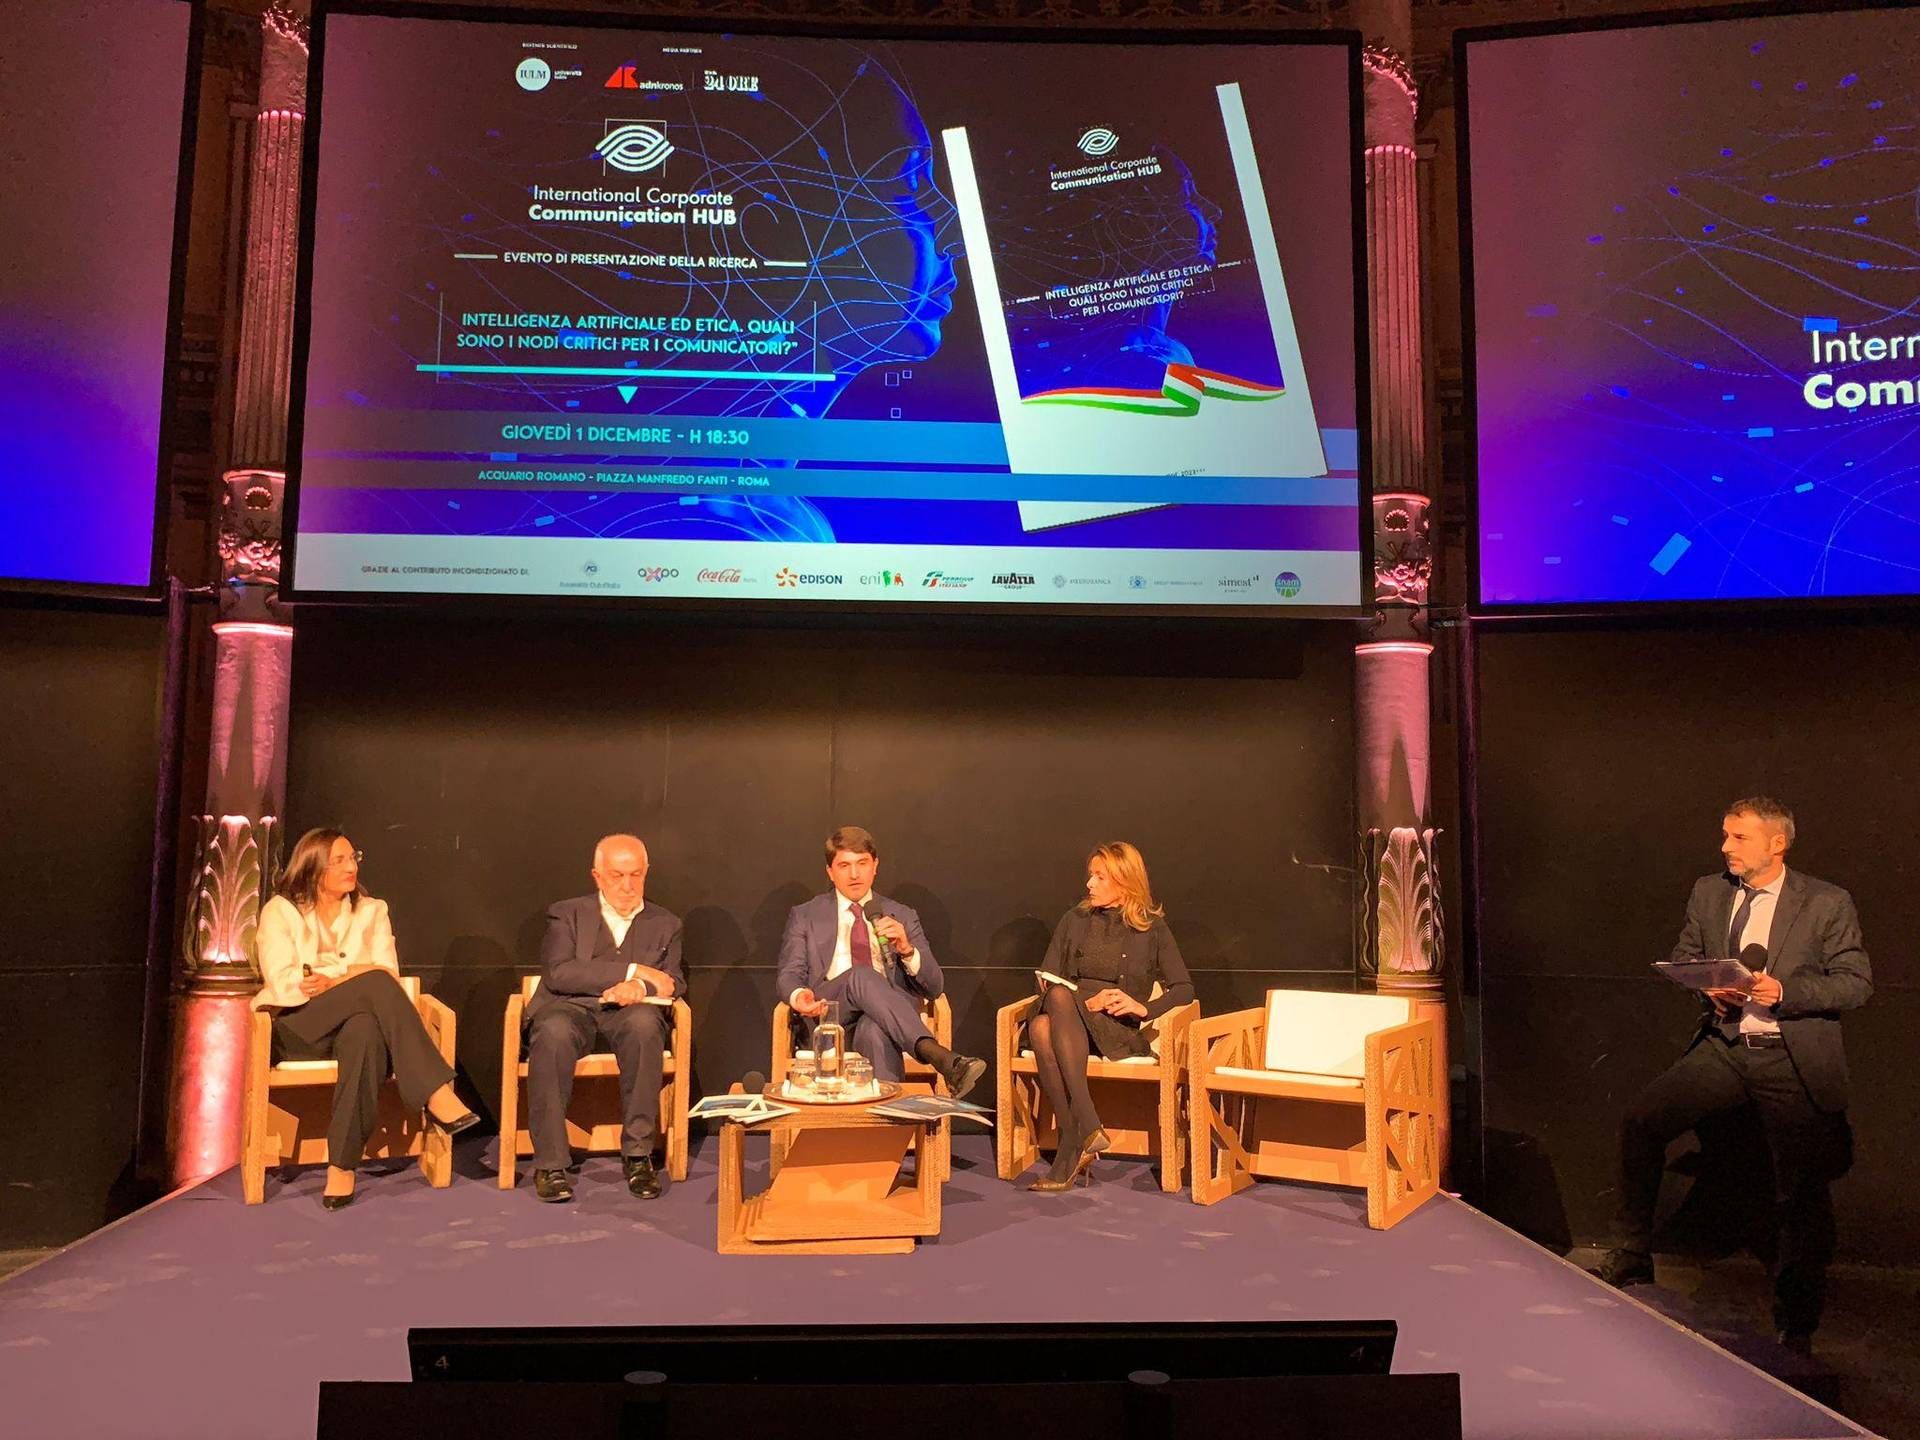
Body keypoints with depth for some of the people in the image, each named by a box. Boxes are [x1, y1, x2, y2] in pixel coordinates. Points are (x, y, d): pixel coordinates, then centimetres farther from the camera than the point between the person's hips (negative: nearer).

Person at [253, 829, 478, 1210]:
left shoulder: (372, 911, 14)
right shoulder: (280, 910, 6)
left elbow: (391, 977, 1)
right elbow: (284, 983, -9)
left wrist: (330, 982, -14)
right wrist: (352, 974, -15)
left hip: (356, 1024, 2)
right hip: (297, 1029, -2)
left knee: (366, 1031, -39)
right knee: (375, 982, -33)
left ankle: (342, 1166, -40)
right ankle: (436, 1094, -41)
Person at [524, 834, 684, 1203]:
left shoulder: (666, 924, 20)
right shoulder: (567, 915, 13)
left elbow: (674, 983, 9)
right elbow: (557, 973, -4)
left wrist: (641, 987, -16)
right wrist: (631, 970, -10)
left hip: (629, 1012, 1)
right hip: (571, 1009, -1)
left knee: (644, 1023, -36)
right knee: (553, 1033, -37)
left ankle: (637, 1154, -27)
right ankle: (550, 1163, -29)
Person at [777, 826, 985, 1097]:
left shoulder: (902, 917, 22)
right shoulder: (805, 917, 22)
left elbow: (933, 987, 14)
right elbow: (787, 974, 13)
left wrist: (907, 949, -8)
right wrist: (798, 996, -14)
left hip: (885, 1016, 1)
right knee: (860, 976, -36)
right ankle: (940, 1058, -51)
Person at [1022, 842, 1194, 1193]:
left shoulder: (1152, 928, 10)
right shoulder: (1075, 920, 17)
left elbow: (1184, 988, 6)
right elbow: (1047, 979, 12)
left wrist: (1143, 1007, -13)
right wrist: (1086, 1002, -8)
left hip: (1119, 1029, -3)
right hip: (1072, 1020, 3)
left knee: (1061, 998, -36)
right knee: (1041, 1027, -36)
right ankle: (1086, 1130, -37)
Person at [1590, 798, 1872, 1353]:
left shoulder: (1828, 904, -4)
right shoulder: (1708, 893, 8)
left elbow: (1856, 983, -5)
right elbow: (1682, 961, 16)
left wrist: (1784, 990, -19)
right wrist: (1711, 989, -6)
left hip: (1795, 1059, -3)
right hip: (1724, 1047, 4)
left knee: (1803, 1194, 3)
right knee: (1641, 1121, -13)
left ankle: (1796, 1328, 20)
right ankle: (1632, 1260, 0)